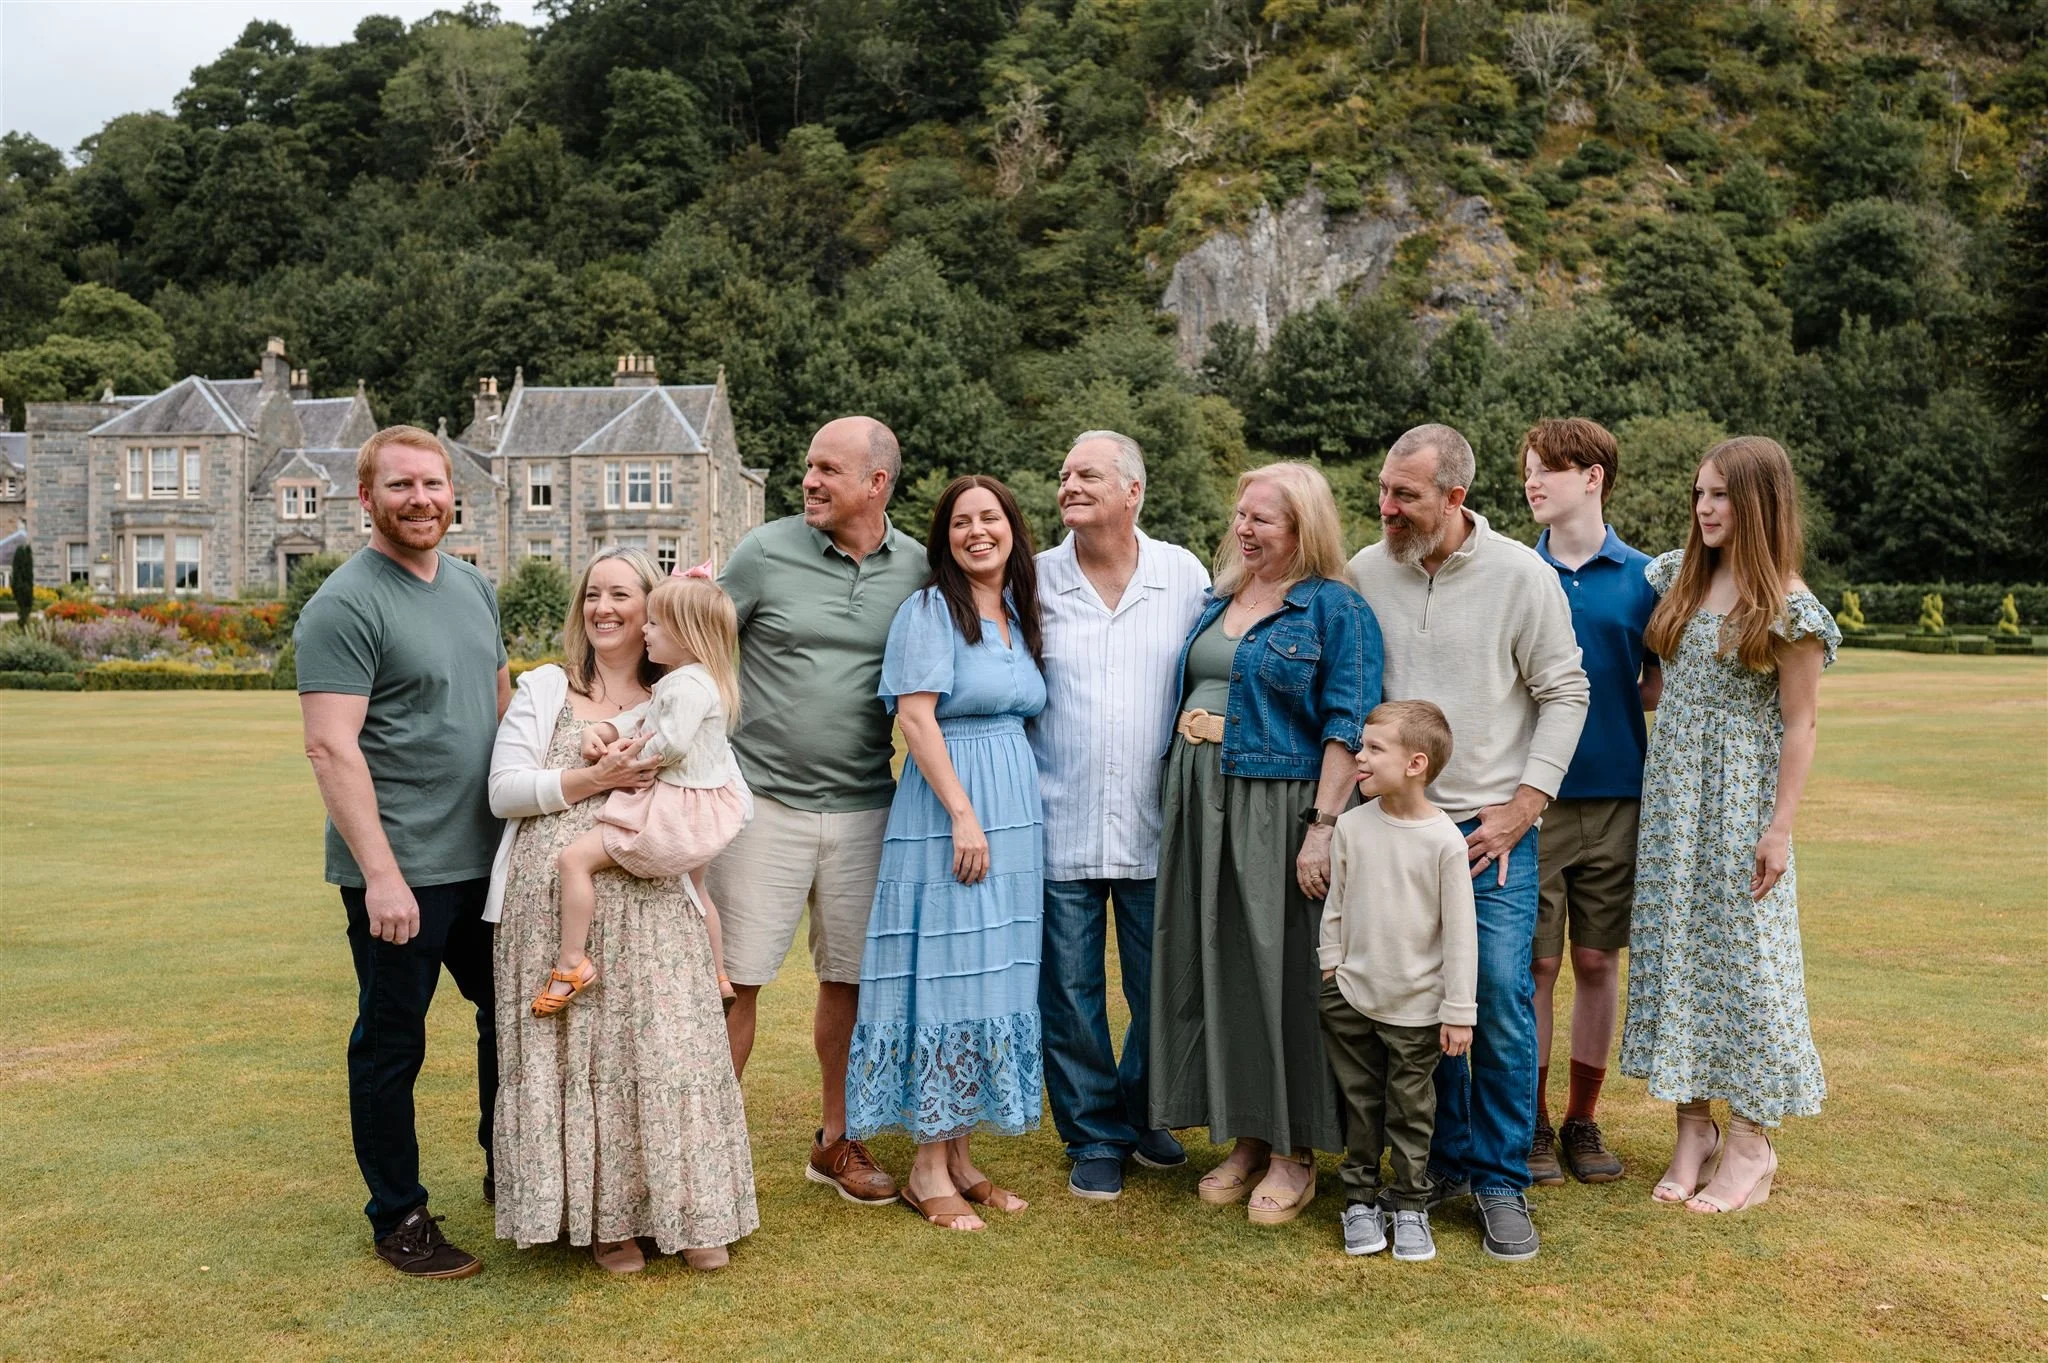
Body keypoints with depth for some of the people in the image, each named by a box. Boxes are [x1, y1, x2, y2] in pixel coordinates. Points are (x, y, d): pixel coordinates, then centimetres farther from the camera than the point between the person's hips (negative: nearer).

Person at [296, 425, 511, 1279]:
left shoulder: (473, 586, 11)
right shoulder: (346, 606, -13)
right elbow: (330, 747, -19)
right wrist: (381, 873, -23)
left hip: (488, 859, 8)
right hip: (400, 873, -8)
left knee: (514, 1016, 18)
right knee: (391, 1044, 6)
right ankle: (398, 1219, 22)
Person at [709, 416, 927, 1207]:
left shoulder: (917, 569, 3)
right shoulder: (766, 551, -4)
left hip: (863, 807, 3)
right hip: (764, 798, -2)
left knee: (850, 977, 12)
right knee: (735, 978, 0)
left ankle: (837, 1142, 28)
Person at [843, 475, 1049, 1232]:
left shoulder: (1018, 615, 16)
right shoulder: (929, 609, -7)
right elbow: (916, 717, -14)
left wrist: (1014, 813, 10)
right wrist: (963, 814, -20)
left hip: (1015, 812, 8)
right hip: (946, 812, -8)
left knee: (993, 977, 10)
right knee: (945, 975, -5)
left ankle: (961, 1155, 21)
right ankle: (928, 1169, 7)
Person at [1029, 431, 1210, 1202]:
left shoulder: (1184, 576, 3)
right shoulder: (1033, 581, 2)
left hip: (1156, 828, 1)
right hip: (1060, 828, 0)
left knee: (1161, 991, 11)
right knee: (1070, 993, 6)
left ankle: (1144, 1116, 35)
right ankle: (1095, 1138, 23)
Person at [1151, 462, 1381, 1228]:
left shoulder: (1335, 610, -6)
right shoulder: (1219, 600, 15)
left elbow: (1348, 728, -12)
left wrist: (1323, 826, -19)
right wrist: (1182, 803, 16)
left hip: (1278, 809, -7)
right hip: (1202, 803, 7)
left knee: (1281, 970, -2)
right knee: (1215, 964, 9)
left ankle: (1293, 1152, 12)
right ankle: (1245, 1139, 22)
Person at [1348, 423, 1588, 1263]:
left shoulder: (1521, 576, -6)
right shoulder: (1366, 573, 2)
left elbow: (1565, 694, -2)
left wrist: (1522, 806, -7)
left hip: (1492, 826, -3)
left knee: (1502, 1002, -4)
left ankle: (1501, 1183, 12)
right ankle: (1444, 1161, 26)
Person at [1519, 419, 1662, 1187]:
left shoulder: (1642, 577, 3)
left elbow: (1659, 689, 9)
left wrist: (1597, 696, -8)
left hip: (1614, 795, 1)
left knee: (1598, 962, 9)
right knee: (1535, 965, 3)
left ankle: (1583, 1119, 23)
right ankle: (1533, 1123, 17)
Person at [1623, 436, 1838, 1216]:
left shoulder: (1788, 607, -9)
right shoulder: (1679, 580, 7)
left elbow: (1799, 725, -9)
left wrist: (1780, 828, -12)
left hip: (1740, 801, -6)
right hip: (1671, 797, 6)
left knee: (1739, 954, 0)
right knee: (1673, 952, 7)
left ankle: (1750, 1143, 14)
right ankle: (1693, 1129, 18)